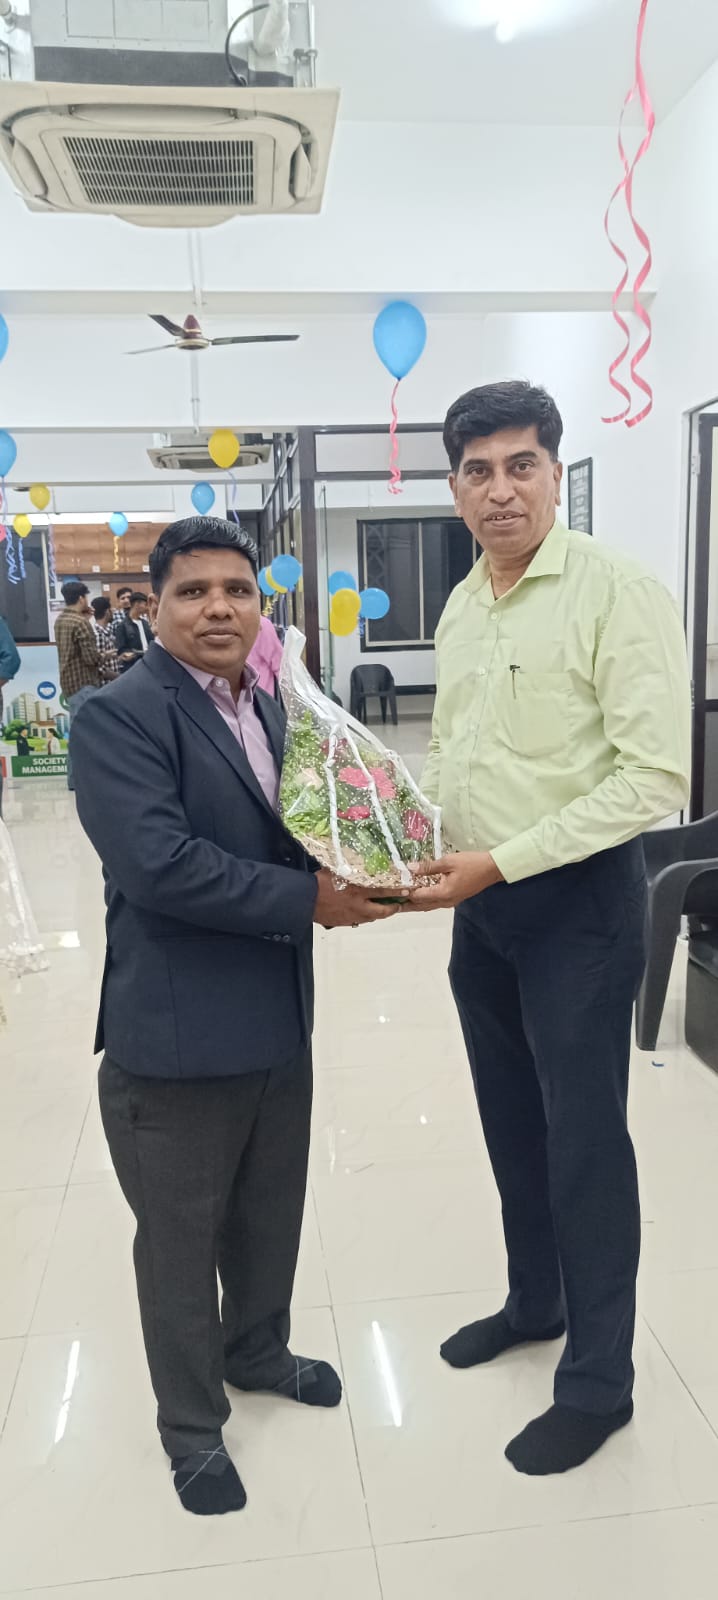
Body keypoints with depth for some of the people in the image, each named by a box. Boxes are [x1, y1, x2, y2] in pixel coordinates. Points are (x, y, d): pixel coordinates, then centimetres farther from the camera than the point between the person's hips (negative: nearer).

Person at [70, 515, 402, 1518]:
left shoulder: (268, 711, 9)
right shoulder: (120, 715, -16)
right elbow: (156, 862, -27)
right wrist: (309, 900, -22)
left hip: (279, 1022, 7)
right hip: (178, 1034, -7)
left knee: (272, 1214, 24)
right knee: (181, 1238, 13)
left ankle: (258, 1353, 51)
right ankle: (192, 1425, 37)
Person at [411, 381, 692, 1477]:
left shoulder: (616, 594, -15)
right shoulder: (460, 610, 8)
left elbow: (656, 777, -21)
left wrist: (502, 862, -23)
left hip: (577, 900, -7)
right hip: (481, 903, 7)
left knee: (585, 1141, 5)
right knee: (511, 1122, 20)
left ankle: (599, 1382, 26)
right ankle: (535, 1302, 44)